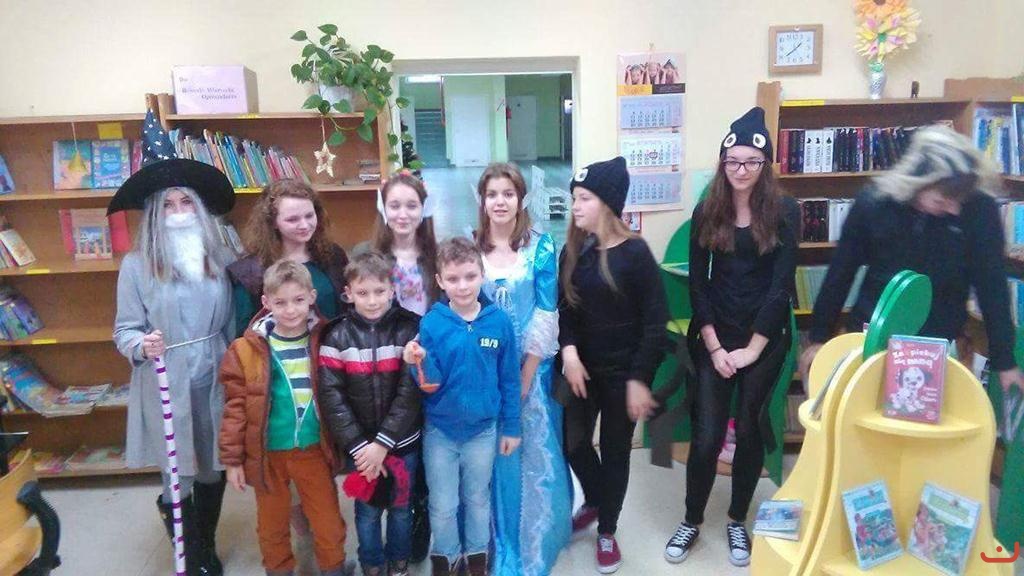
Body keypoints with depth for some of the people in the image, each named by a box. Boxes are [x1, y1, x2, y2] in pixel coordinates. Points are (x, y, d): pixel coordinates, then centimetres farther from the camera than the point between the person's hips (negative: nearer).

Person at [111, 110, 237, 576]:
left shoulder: (220, 258, 1)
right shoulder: (137, 265, -5)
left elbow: (232, 323, 5)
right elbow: (125, 331, -4)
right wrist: (142, 346, -25)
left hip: (215, 383, 2)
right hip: (166, 388, -2)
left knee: (213, 471, 16)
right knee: (178, 478, 4)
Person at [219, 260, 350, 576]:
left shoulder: (324, 342, -6)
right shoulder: (246, 350, -11)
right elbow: (236, 407, -6)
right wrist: (232, 459, -3)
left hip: (313, 450, 1)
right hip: (268, 454, 0)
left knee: (330, 525, 10)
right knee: (273, 526, 18)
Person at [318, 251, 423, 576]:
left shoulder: (410, 329, -8)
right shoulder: (338, 336, -6)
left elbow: (410, 393, -11)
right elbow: (331, 397, -9)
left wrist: (383, 443, -15)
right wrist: (359, 446, -14)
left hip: (402, 442, 0)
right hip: (360, 446, 0)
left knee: (401, 508, 15)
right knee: (367, 510, 13)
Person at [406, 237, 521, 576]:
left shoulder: (499, 322, -12)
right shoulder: (431, 323, -14)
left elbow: (509, 380, -3)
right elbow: (431, 383, -15)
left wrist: (511, 427, 1)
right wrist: (420, 363, -35)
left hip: (483, 428, 1)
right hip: (440, 430, -1)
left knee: (478, 499, 21)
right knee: (443, 505, 14)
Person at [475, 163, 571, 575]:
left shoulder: (541, 246, -4)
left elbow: (546, 315, -7)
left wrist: (526, 375, -10)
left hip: (533, 365, -1)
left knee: (537, 454, 6)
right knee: (494, 458, 10)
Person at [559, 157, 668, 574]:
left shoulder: (635, 253, -15)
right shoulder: (573, 251, 1)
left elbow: (654, 321, -14)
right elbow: (563, 309, 2)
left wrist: (639, 378, -15)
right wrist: (568, 350, -15)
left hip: (622, 371, -4)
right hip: (582, 367, 5)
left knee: (615, 450, 10)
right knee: (573, 441, 13)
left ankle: (607, 531, 30)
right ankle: (593, 501, 43)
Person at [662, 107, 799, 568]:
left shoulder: (785, 212, -5)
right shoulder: (707, 212, 1)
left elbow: (780, 285, -8)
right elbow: (697, 283, -1)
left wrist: (752, 348, -11)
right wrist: (714, 346, -8)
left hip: (766, 339, -1)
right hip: (713, 338, 1)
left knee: (749, 430, 10)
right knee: (706, 435, 0)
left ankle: (737, 522, 29)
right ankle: (692, 521, 21)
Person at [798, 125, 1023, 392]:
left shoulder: (980, 209, -15)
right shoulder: (873, 201, -15)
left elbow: (992, 286, -8)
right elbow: (840, 273, -6)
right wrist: (819, 337, -1)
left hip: (936, 339, 0)